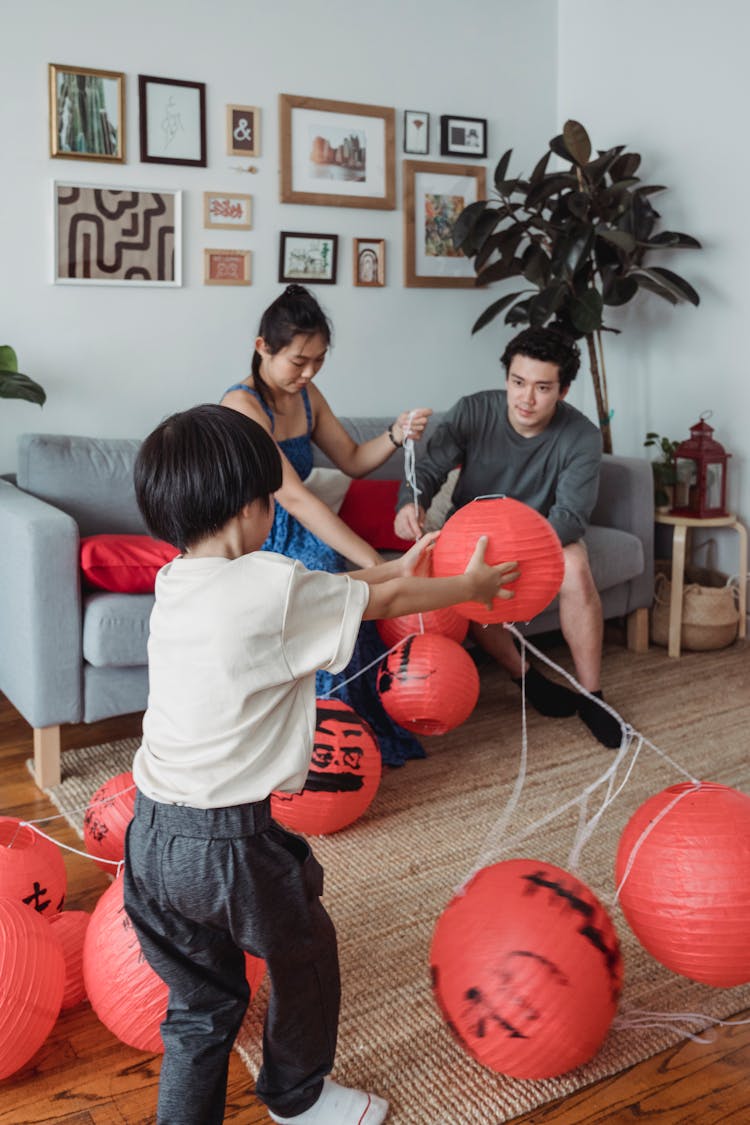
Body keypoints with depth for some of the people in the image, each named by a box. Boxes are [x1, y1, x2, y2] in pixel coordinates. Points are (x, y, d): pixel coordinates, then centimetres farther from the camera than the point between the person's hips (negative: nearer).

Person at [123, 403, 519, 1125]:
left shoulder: (176, 584, 4)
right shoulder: (271, 586, -20)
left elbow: (324, 596, 16)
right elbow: (382, 602, -3)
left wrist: (394, 570, 26)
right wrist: (470, 585, 14)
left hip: (151, 838, 6)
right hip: (229, 843, -6)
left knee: (200, 1001, 22)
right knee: (304, 955, 23)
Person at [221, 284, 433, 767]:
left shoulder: (307, 396, 7)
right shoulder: (242, 405, -18)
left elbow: (352, 460, 14)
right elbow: (294, 497, -28)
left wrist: (396, 435, -10)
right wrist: (373, 563, -34)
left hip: (296, 537, 7)